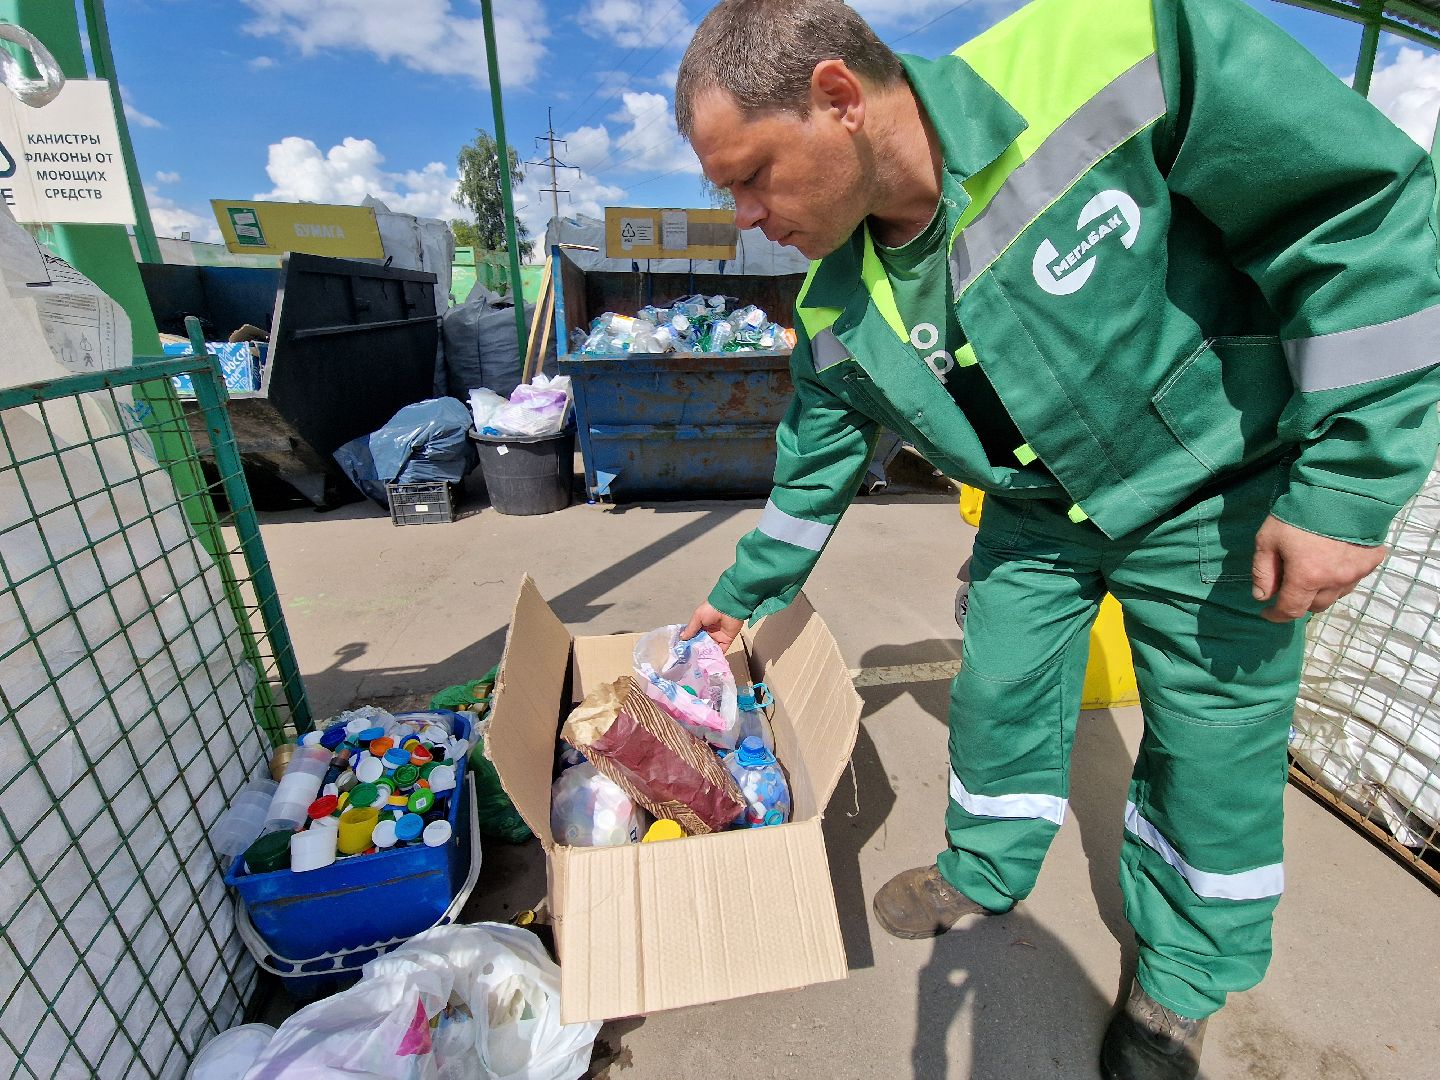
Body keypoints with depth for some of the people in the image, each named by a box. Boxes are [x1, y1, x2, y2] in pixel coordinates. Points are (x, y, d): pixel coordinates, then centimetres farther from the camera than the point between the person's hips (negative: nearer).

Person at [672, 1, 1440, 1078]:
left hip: (1214, 496, -3)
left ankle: (1182, 979, 36)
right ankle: (985, 873, 42)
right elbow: (813, 469, 2)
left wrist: (1348, 484, -21)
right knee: (998, 702, 11)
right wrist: (743, 595, 12)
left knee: (1216, 752, 8)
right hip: (1037, 513, 4)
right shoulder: (835, 310, -11)